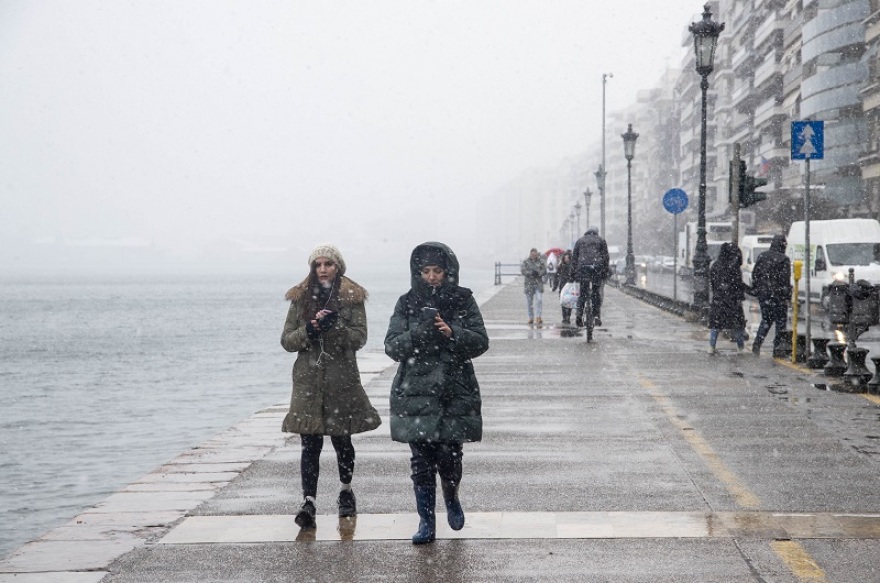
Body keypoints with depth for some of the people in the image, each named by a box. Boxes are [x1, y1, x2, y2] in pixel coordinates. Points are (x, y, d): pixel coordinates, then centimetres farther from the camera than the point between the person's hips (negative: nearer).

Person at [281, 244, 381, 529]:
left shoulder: (352, 298, 3)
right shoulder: (300, 298, 9)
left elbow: (359, 338, -6)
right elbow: (287, 340, 6)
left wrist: (334, 325, -22)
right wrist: (309, 330, -13)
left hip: (342, 380, -1)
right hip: (308, 381, 1)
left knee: (342, 440, 10)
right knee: (310, 443, -7)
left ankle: (346, 490, 33)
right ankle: (308, 501, -11)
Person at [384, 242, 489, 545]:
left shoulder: (463, 301, 4)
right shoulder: (407, 303, 5)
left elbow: (480, 341, -2)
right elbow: (392, 346, -2)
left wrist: (452, 333, -19)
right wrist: (418, 333, -19)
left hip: (455, 392, 0)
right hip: (416, 392, 1)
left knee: (449, 456, -3)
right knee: (421, 460, -2)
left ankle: (451, 498, 29)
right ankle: (426, 522, 9)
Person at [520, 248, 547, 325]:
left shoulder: (541, 261, 6)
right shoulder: (525, 261, 4)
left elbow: (544, 270, -1)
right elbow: (522, 271, -7)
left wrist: (538, 273, -19)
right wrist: (531, 273, -20)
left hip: (539, 283, 0)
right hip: (529, 284, 0)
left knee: (539, 300, -11)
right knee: (529, 301, 4)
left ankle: (538, 317, -6)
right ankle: (531, 318, 13)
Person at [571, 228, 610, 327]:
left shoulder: (580, 241, 18)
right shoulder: (601, 240, 14)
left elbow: (574, 257, 15)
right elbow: (606, 257, 8)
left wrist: (575, 272, 16)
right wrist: (605, 272, 10)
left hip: (583, 268, 1)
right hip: (597, 269, -1)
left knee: (582, 293, 3)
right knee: (596, 293, 5)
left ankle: (579, 315, -12)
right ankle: (596, 316, 0)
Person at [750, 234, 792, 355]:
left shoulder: (762, 256, 7)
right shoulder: (784, 259, -11)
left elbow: (754, 275, 10)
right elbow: (785, 279, -13)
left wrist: (755, 290, 16)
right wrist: (787, 294, -6)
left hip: (762, 294, 6)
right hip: (778, 295, -6)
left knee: (766, 320, 16)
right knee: (781, 321, 5)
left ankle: (757, 344, 3)